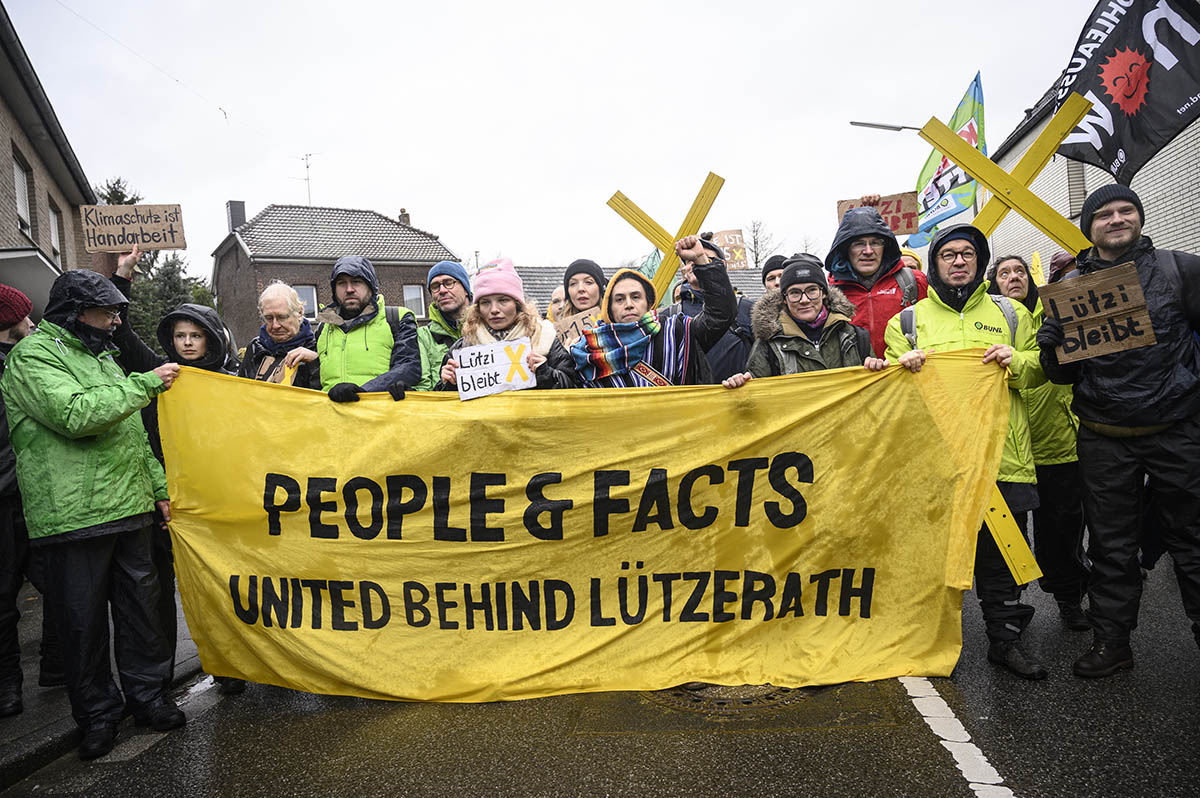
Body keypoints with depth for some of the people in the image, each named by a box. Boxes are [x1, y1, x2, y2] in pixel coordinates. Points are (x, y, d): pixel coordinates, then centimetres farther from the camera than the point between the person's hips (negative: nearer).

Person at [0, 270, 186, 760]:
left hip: (129, 509, 7)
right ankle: (97, 714, 17)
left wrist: (158, 487, 20)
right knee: (84, 618, 3)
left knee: (140, 603, 11)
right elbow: (77, 414, -24)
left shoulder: (99, 355, 21)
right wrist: (147, 384, -16)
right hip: (75, 514, -7)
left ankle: (147, 695, 24)